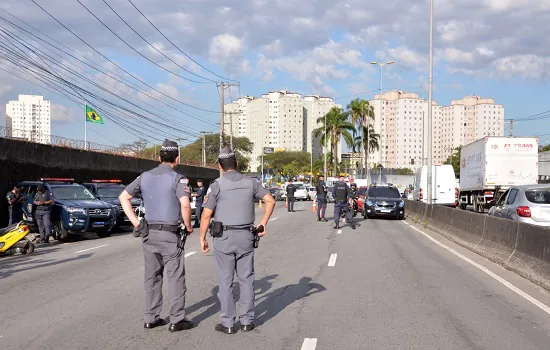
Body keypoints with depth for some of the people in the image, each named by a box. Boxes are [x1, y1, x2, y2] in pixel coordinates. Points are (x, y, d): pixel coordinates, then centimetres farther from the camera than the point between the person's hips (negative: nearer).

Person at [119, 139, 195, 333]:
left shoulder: (145, 176, 8)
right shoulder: (177, 178, -10)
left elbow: (123, 197, 10)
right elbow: (185, 204, -25)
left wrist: (135, 222, 7)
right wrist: (188, 225, -9)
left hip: (149, 233, 6)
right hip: (169, 234, -6)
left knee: (152, 277, 13)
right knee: (175, 277, 2)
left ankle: (151, 318, 18)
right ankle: (177, 320, 4)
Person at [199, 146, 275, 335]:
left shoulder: (217, 185, -8)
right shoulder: (250, 182, 4)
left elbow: (206, 215, -10)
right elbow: (270, 201, 5)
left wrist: (202, 238, 0)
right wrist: (263, 223, 11)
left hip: (224, 237, -3)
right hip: (246, 236, 3)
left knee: (225, 281, 3)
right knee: (246, 279, 11)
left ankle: (228, 323, 6)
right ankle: (247, 320, 14)